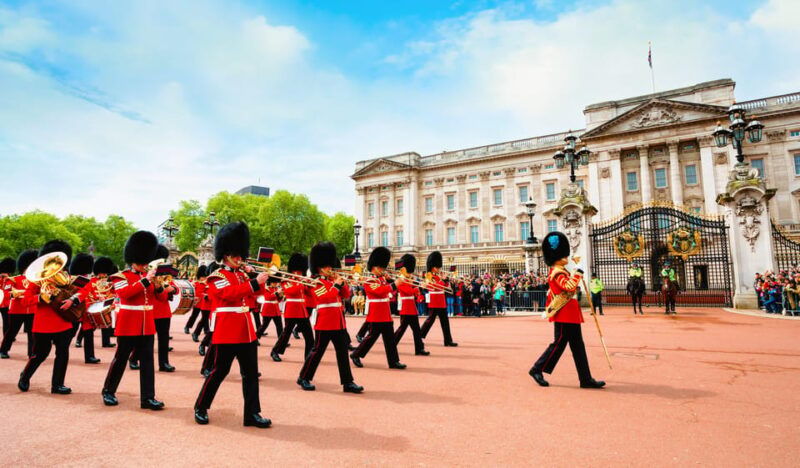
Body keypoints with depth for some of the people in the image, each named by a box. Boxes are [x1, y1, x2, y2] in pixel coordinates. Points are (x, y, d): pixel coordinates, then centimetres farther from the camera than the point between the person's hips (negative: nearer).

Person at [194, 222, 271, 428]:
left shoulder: (242, 274, 16)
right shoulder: (217, 276, -6)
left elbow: (257, 293, 12)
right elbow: (231, 293, -23)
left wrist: (255, 277, -3)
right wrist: (255, 282, -29)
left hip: (247, 330, 7)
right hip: (227, 331, -7)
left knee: (251, 372, 5)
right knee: (220, 371, 3)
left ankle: (252, 413, 11)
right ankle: (201, 408, 23)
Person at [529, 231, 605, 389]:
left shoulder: (561, 272, 17)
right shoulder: (558, 273, -16)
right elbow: (569, 286, -33)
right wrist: (578, 273, -23)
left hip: (571, 316, 10)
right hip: (564, 315, -10)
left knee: (578, 346, 9)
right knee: (559, 344, -4)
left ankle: (586, 379, 12)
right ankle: (537, 369, 7)